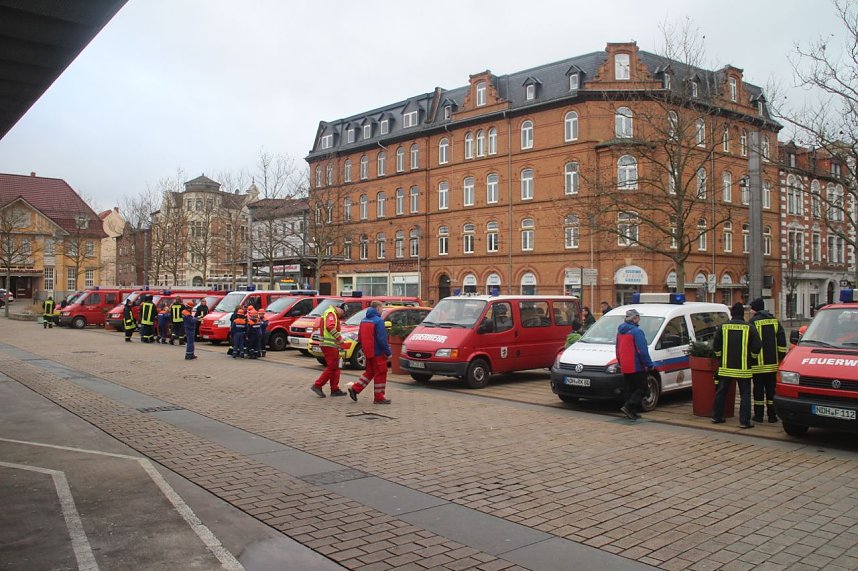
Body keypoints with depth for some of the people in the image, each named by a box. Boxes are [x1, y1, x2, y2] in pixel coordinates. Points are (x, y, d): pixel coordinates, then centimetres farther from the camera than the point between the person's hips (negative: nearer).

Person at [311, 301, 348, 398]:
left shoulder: (334, 315, 22)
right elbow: (330, 327, -27)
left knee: (335, 368, 13)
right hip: (329, 345, -11)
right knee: (332, 367, -8)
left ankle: (335, 390, 16)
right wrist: (339, 337, -25)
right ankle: (317, 386, -4)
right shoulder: (331, 314, -12)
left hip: (331, 345, 11)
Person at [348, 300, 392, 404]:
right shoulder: (378, 321, -15)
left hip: (368, 352, 8)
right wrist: (388, 352, -12)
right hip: (378, 352, -8)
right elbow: (382, 339, -19)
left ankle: (355, 388, 10)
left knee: (369, 372, 19)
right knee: (380, 374, 2)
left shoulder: (363, 320, 10)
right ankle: (379, 397, 7)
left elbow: (360, 337, 16)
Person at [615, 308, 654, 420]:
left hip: (625, 368, 8)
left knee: (631, 389, 15)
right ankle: (628, 407, -13)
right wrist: (650, 365, -12)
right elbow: (642, 351, -19)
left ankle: (633, 411, 14)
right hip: (636, 367, -8)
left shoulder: (620, 331, 12)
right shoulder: (637, 331, -15)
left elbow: (618, 350, 20)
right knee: (641, 389, -1)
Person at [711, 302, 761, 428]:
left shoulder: (723, 326, 1)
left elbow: (716, 345, 3)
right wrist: (751, 360, 12)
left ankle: (717, 416, 20)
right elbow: (756, 347, -5)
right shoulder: (750, 328, -4)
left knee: (721, 392, 13)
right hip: (743, 368, -2)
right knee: (745, 394, 3)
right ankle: (744, 421, -1)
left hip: (725, 367, 2)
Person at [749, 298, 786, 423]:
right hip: (773, 363, 5)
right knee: (771, 389, 10)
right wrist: (781, 357, 13)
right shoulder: (775, 321, 9)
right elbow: (782, 341, 9)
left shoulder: (753, 322, -8)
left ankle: (758, 415, 3)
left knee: (759, 389, 1)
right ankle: (772, 415, 11)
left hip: (758, 363, -5)